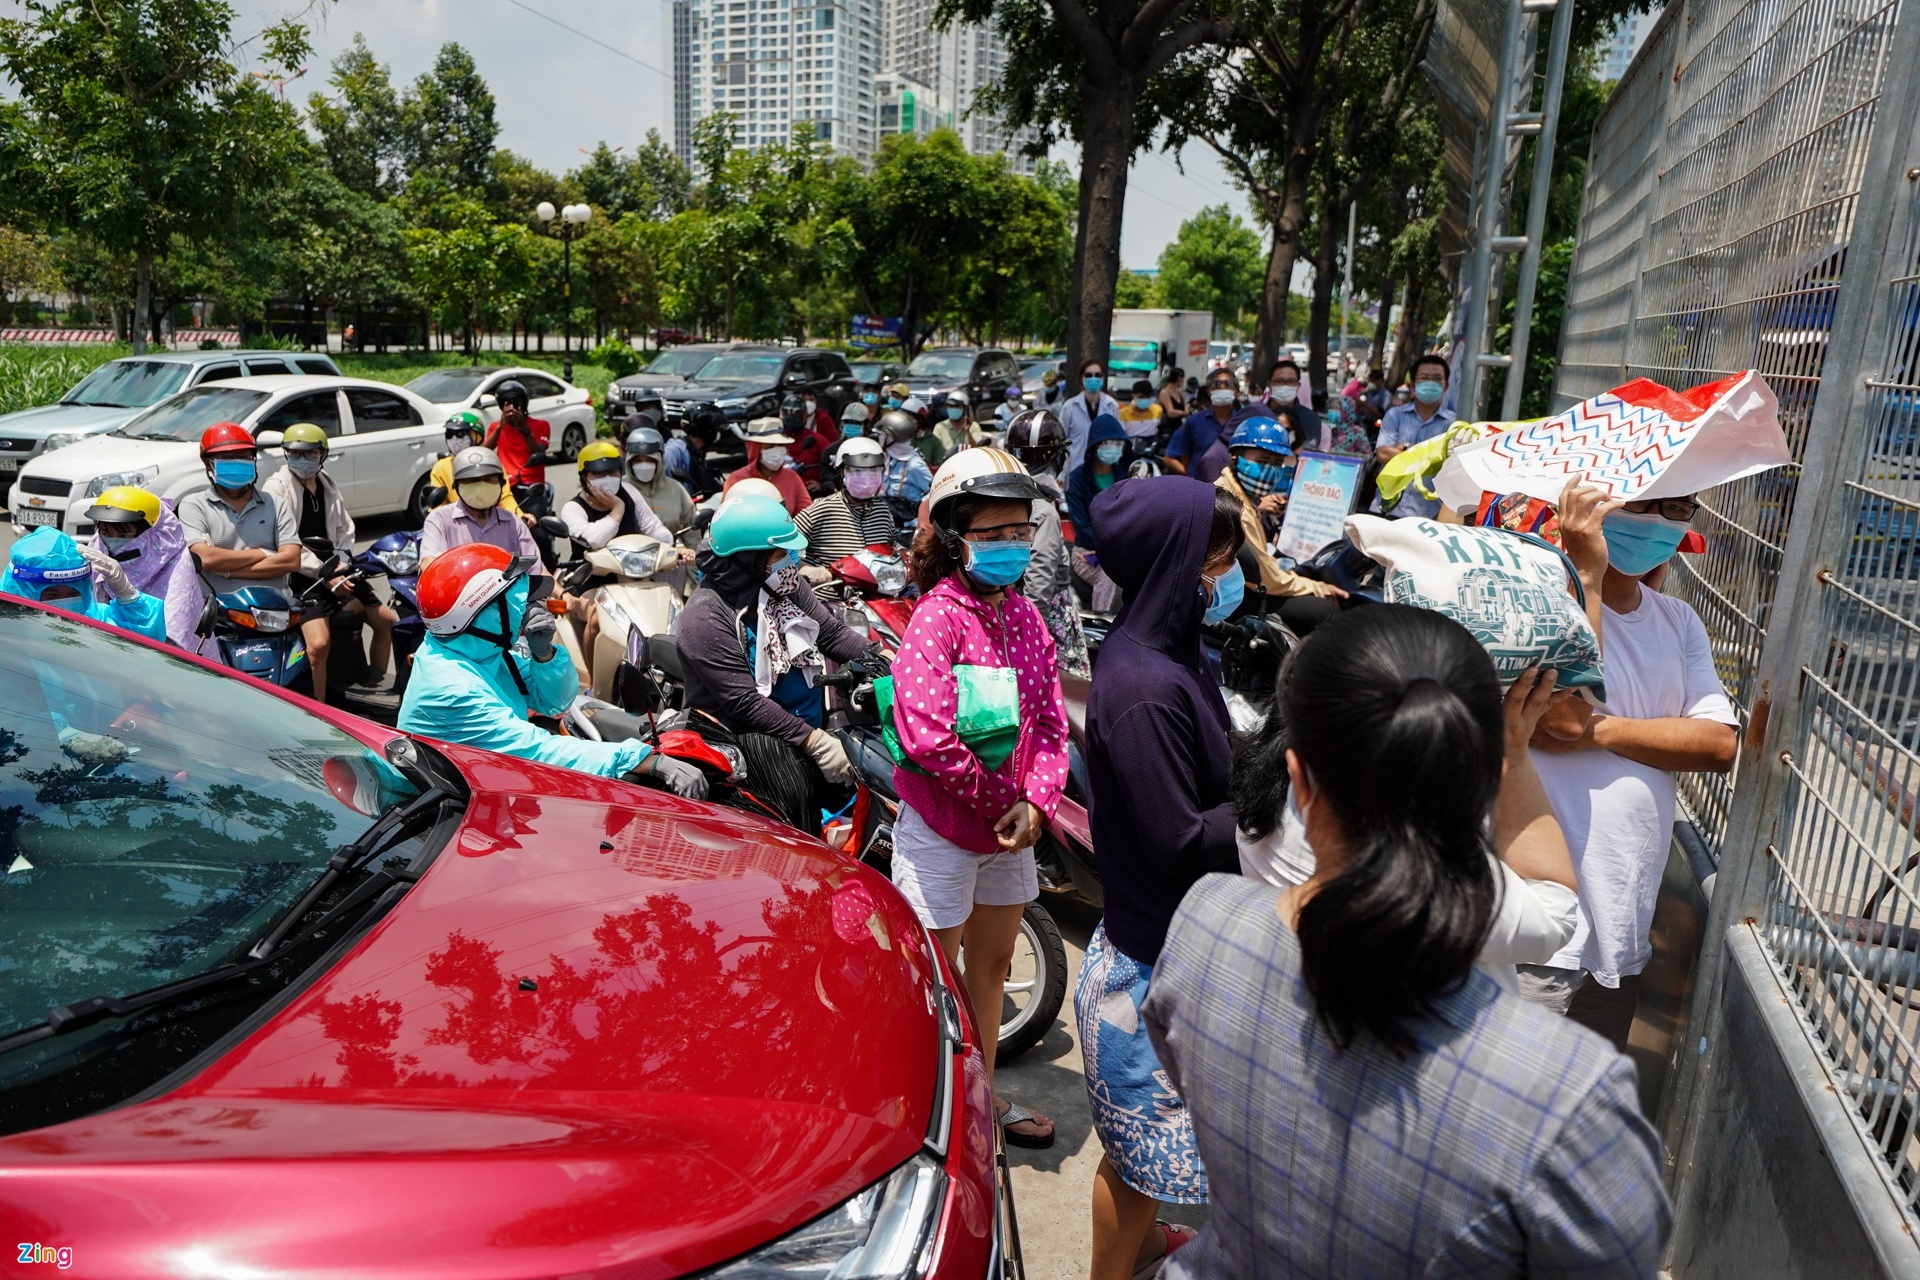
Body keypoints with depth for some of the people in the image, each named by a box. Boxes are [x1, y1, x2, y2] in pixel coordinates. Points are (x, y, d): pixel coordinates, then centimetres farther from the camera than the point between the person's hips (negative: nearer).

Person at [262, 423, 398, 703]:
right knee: (319, 643, -26)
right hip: (302, 577, -7)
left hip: (335, 571, 7)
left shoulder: (328, 486, 16)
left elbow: (345, 529, 18)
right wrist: (324, 573, -19)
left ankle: (376, 688, 20)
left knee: (388, 622, 6)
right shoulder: (277, 488, -6)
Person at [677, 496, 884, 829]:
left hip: (811, 712, 8)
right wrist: (813, 740, -26)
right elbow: (744, 704, -22)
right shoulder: (705, 617, -17)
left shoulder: (783, 584, 5)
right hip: (744, 728, -8)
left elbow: (832, 632, 9)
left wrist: (881, 662, -7)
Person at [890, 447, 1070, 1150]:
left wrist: (1036, 802, -12)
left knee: (991, 966, 22)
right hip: (942, 828, -8)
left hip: (1011, 827, 8)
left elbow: (1050, 721, 4)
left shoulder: (1024, 614, 5)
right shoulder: (937, 616, -18)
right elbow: (925, 733, -29)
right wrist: (1000, 802, -18)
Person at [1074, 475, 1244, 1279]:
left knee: (1153, 1121, 28)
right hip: (1154, 959, -9)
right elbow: (1179, 842, -25)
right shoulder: (1145, 687, -28)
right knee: (1142, 1136, 12)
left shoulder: (1167, 654, 2)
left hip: (1175, 939, 9)